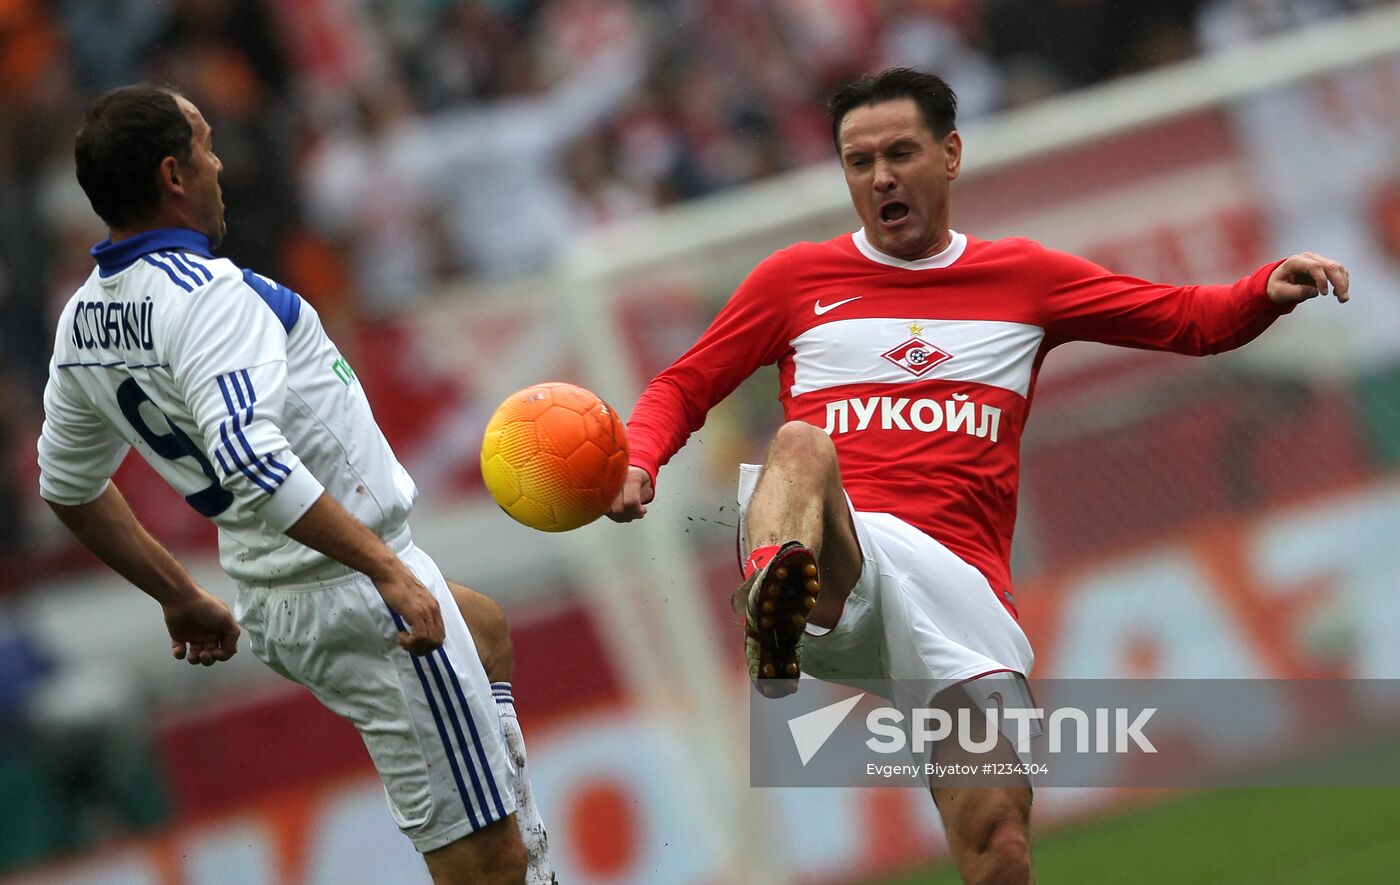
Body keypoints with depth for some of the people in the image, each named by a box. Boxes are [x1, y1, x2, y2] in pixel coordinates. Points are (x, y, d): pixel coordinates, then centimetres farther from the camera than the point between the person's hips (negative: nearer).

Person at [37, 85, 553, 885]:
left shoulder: (83, 322, 5)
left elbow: (70, 486, 17)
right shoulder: (206, 295, -24)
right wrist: (385, 567, -35)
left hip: (271, 603, 10)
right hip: (358, 601, -10)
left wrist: (180, 597, 25)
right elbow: (249, 457, -38)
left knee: (484, 628, 37)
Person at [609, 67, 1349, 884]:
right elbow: (683, 388, 23)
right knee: (801, 443, -37)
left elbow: (1193, 321, 23)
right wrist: (638, 462, 1)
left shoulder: (1026, 279, 21)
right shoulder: (797, 278, 19)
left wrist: (1271, 289, 2)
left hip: (958, 580, 1)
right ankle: (776, 614, -68)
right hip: (829, 551, -1)